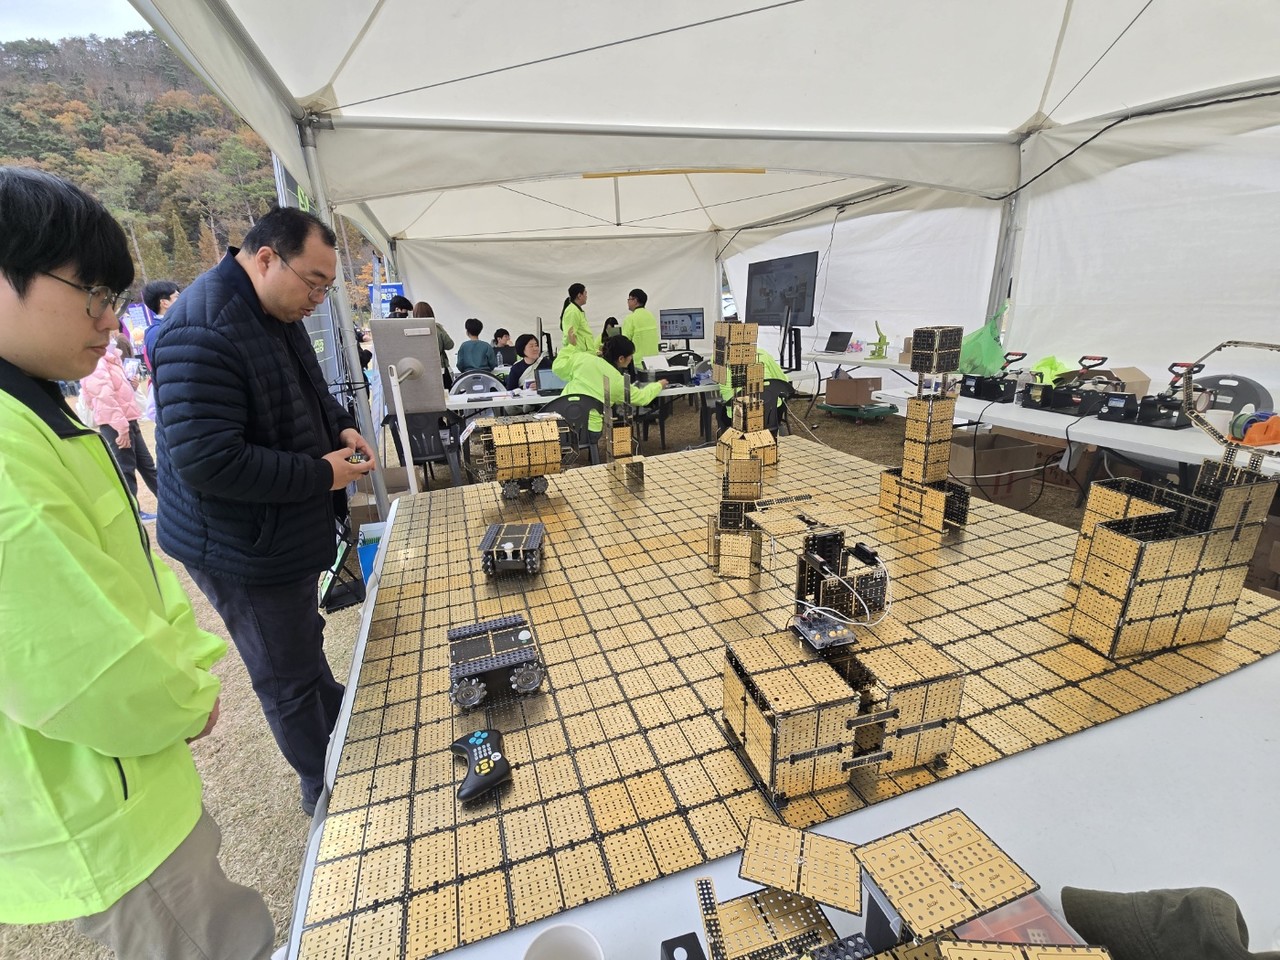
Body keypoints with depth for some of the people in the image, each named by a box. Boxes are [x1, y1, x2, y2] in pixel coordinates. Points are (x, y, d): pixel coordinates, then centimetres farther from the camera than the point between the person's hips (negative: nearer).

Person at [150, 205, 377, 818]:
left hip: (289, 533, 9)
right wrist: (321, 474, -23)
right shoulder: (201, 332, -27)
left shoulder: (277, 315, 5)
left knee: (304, 640, 29)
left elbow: (309, 393, 19)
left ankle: (342, 724, 52)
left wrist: (341, 427, 0)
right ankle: (328, 789, 32)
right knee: (289, 679, 10)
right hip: (245, 549, -9)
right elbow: (207, 461, -31)